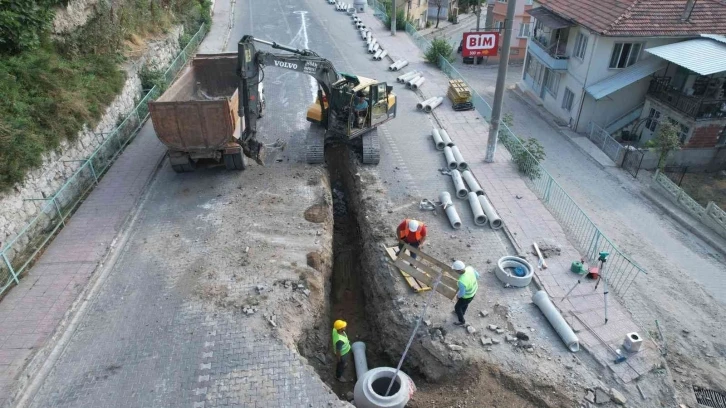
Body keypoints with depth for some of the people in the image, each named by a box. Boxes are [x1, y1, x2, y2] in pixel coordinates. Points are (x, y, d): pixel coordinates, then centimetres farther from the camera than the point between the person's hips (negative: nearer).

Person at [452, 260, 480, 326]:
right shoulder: (469, 268, -27)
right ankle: (462, 312, 67)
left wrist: (458, 296, -4)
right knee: (465, 303, 37)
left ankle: (462, 321, 49)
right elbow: (477, 276, -6)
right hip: (473, 290, 6)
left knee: (457, 307, 23)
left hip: (467, 296, -6)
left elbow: (462, 293, -27)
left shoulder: (461, 281, -46)